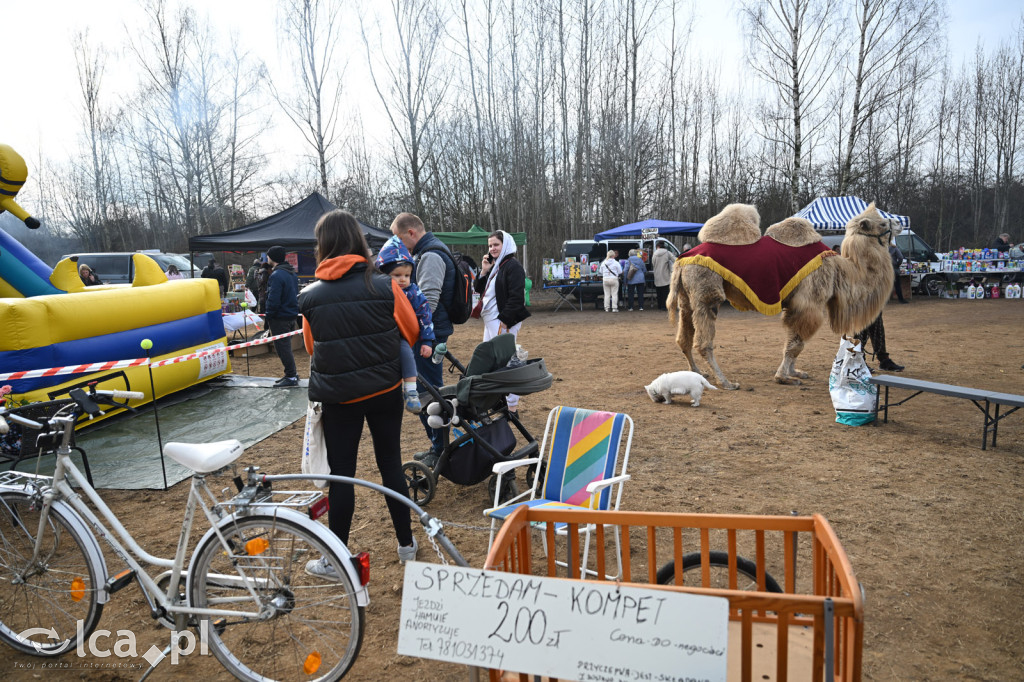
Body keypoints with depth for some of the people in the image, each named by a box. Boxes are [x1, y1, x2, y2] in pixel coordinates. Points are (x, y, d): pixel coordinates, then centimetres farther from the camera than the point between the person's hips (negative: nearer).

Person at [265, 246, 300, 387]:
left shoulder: (276, 275, -19)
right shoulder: (292, 273, 11)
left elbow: (273, 300, -22)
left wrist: (268, 317, -12)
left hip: (280, 317, -9)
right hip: (292, 315, 9)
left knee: (282, 347, -2)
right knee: (285, 346, 18)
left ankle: (291, 377, 2)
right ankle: (291, 374, 25)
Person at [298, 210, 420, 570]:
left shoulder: (310, 296, -7)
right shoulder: (384, 286, -10)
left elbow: (312, 346, 6)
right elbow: (411, 331, 2)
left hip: (338, 395, -1)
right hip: (385, 391, 1)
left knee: (341, 473, 8)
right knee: (390, 463, 14)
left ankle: (335, 560, 19)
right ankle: (406, 544, 26)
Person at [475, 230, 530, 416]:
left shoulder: (513, 266, -12)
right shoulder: (494, 266, 16)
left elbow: (517, 297, -19)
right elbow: (479, 290, 17)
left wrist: (505, 322, -21)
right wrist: (484, 271, 2)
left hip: (503, 322, -10)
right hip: (490, 320, 10)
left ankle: (511, 404, 3)